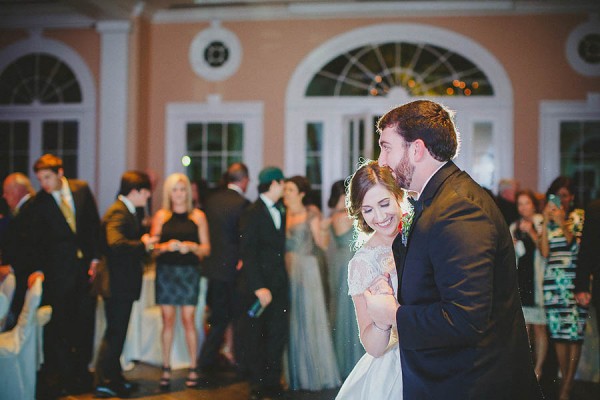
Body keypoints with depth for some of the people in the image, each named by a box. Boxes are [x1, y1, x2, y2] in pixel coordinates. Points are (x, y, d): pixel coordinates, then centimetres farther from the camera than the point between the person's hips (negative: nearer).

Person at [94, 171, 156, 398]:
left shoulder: (126, 211, 16)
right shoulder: (118, 213, -18)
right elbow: (116, 243, -33)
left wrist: (145, 244, 7)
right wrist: (143, 245, -22)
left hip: (122, 284, 10)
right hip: (117, 284, -10)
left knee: (117, 333, 17)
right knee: (115, 334, -3)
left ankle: (113, 379, 26)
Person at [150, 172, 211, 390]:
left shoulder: (198, 216, 5)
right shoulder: (161, 216, 7)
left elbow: (206, 249, 5)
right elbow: (153, 247, 5)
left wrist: (192, 247, -14)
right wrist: (167, 246, -14)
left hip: (189, 272, -1)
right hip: (165, 271, 1)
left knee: (188, 320, -3)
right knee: (167, 320, 2)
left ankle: (193, 369, 4)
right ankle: (166, 369, 8)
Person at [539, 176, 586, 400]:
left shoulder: (579, 217, 6)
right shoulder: (548, 220, 12)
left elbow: (578, 247, -6)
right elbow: (544, 252, 0)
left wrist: (562, 223, -12)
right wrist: (546, 222, -3)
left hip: (574, 282, -3)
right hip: (552, 282, 3)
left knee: (574, 332, -7)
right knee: (557, 332, 2)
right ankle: (566, 382, 12)